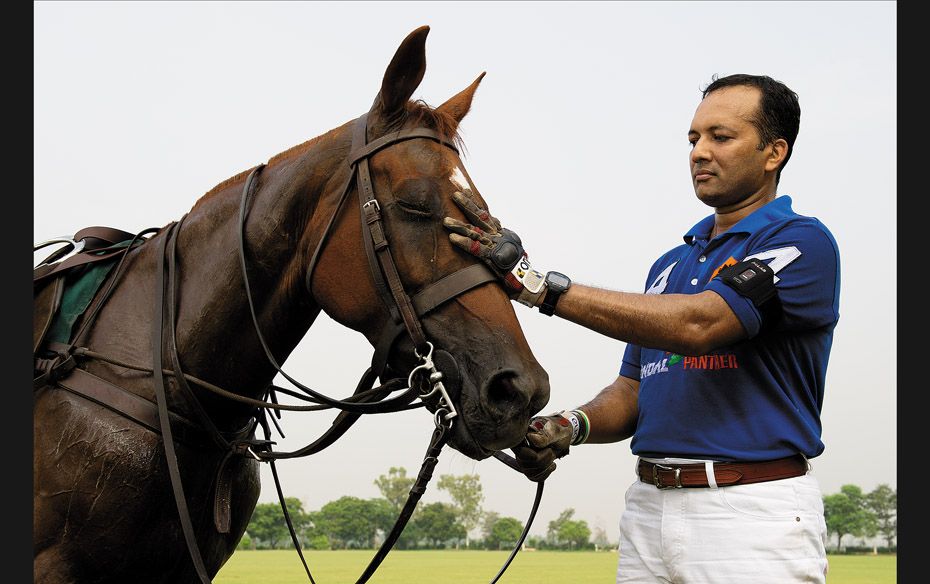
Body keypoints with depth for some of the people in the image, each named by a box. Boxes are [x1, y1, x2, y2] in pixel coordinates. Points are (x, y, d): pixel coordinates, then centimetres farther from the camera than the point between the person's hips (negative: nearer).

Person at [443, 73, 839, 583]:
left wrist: (537, 283, -23)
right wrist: (572, 426, -6)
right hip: (647, 508, 6)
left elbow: (697, 323, -21)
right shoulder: (669, 264, 18)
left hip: (753, 520, -6)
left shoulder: (801, 242, -6)